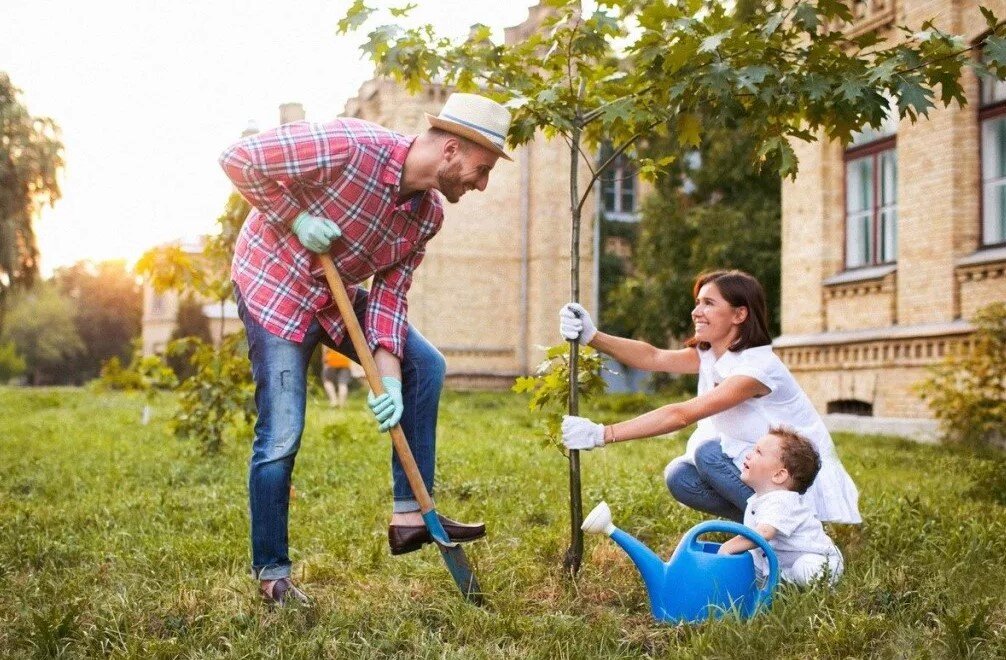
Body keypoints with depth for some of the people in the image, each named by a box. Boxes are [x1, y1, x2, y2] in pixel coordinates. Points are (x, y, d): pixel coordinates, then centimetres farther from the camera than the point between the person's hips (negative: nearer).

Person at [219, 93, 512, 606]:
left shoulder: (428, 215, -6)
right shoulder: (350, 147, -29)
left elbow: (390, 292, -4)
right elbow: (237, 159, -23)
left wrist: (388, 375, -15)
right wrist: (295, 219, -25)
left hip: (338, 296, 8)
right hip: (274, 284, -7)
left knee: (425, 366, 0)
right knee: (281, 438, -8)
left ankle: (409, 515, 6)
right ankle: (271, 573, 9)